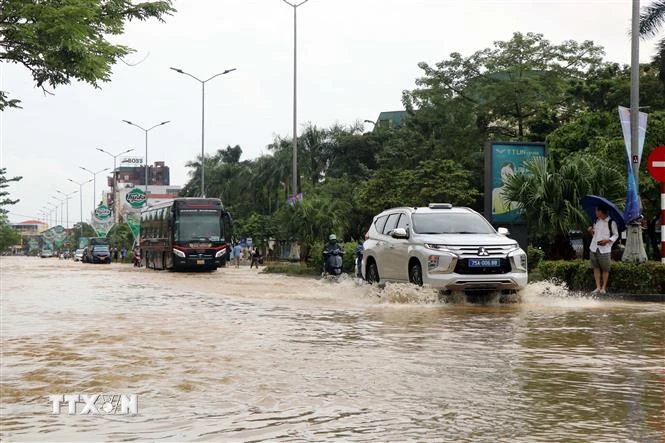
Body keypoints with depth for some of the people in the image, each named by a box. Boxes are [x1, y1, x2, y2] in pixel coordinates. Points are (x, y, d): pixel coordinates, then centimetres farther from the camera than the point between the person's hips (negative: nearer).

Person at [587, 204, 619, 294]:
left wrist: (607, 240, -15)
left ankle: (603, 287, 11)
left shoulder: (611, 222, -7)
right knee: (596, 267, 5)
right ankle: (598, 287, 9)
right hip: (594, 247, 5)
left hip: (605, 248, -5)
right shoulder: (596, 221, 11)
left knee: (605, 269, 1)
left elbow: (616, 235, 0)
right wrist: (591, 230, 0)